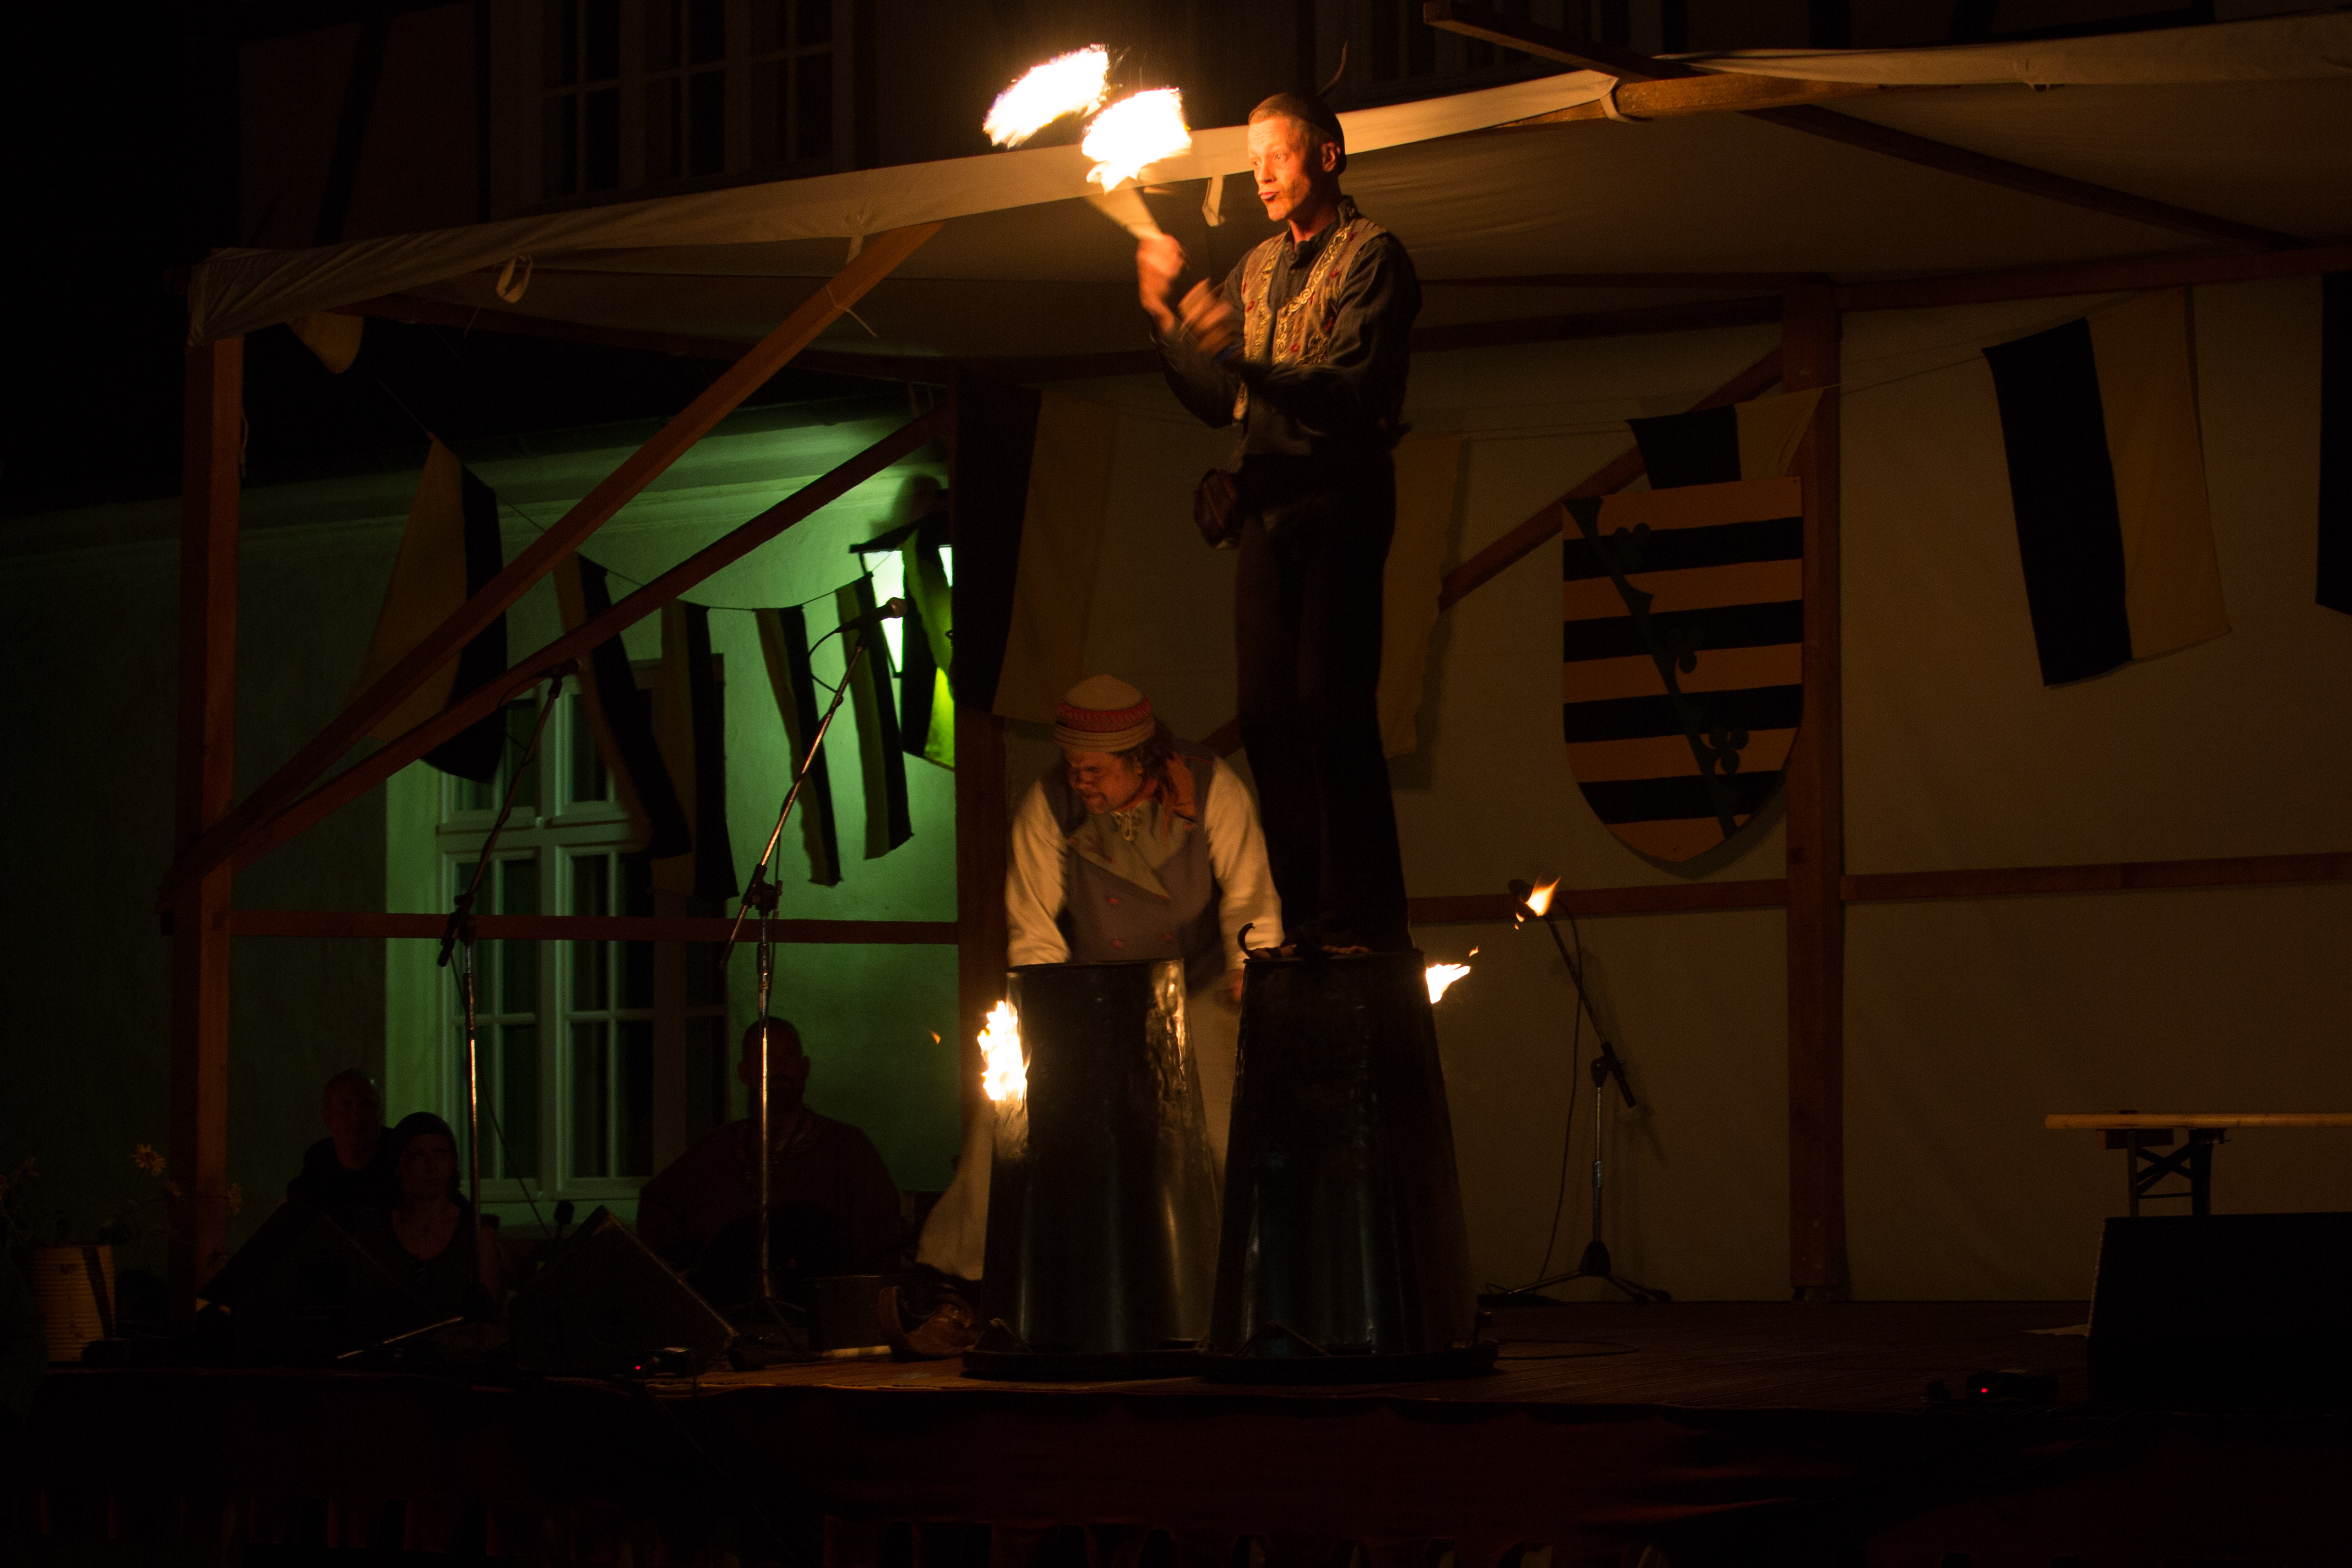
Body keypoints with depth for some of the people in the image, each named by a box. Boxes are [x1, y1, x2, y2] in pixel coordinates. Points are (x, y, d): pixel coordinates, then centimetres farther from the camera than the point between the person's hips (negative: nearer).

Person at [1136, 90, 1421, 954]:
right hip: (1267, 509, 7)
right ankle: (1306, 924, 9)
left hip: (1339, 500, -7)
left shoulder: (1371, 257, -3)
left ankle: (1364, 926, -10)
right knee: (1267, 714, 4)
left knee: (1331, 707, -13)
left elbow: (1354, 391, -15)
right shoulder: (1257, 269, 20)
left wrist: (1246, 364, -27)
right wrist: (1166, 318, 4)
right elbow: (1216, 401, 17)